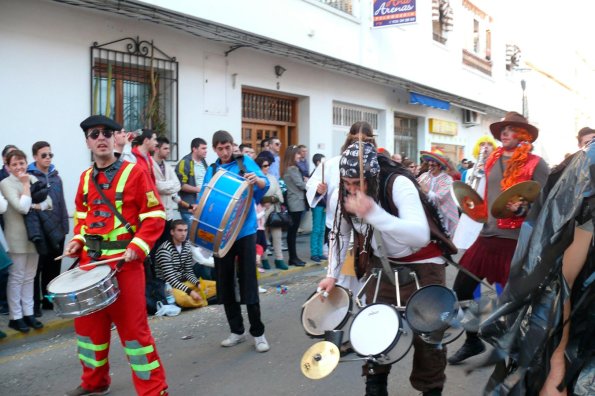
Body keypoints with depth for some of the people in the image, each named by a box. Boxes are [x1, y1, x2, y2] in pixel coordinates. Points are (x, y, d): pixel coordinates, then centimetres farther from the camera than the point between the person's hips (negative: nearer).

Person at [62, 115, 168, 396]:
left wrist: (137, 248, -19)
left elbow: (155, 216, -9)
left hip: (124, 262, -6)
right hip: (90, 261, 6)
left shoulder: (134, 172, -7)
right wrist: (77, 241, 5)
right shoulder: (85, 178, 11)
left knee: (133, 327, -3)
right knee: (88, 323, 15)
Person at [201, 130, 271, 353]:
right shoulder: (211, 171, 9)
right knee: (225, 283, 8)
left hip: (245, 231, -3)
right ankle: (236, 330, 21)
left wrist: (256, 179, -33)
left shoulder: (245, 162, 1)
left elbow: (266, 184, -12)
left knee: (248, 282, -2)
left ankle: (258, 332, 8)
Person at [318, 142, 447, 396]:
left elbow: (421, 236, -44)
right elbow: (340, 233, 3)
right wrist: (332, 273, -3)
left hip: (421, 264, -4)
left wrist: (373, 213, -54)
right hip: (380, 263, 5)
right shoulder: (340, 196, -16)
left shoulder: (399, 184, -32)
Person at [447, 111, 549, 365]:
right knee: (460, 291, 6)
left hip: (517, 242, -6)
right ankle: (473, 341, 26)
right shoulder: (493, 161, 12)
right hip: (487, 237, 6)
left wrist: (522, 208, -27)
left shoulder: (536, 165, -6)